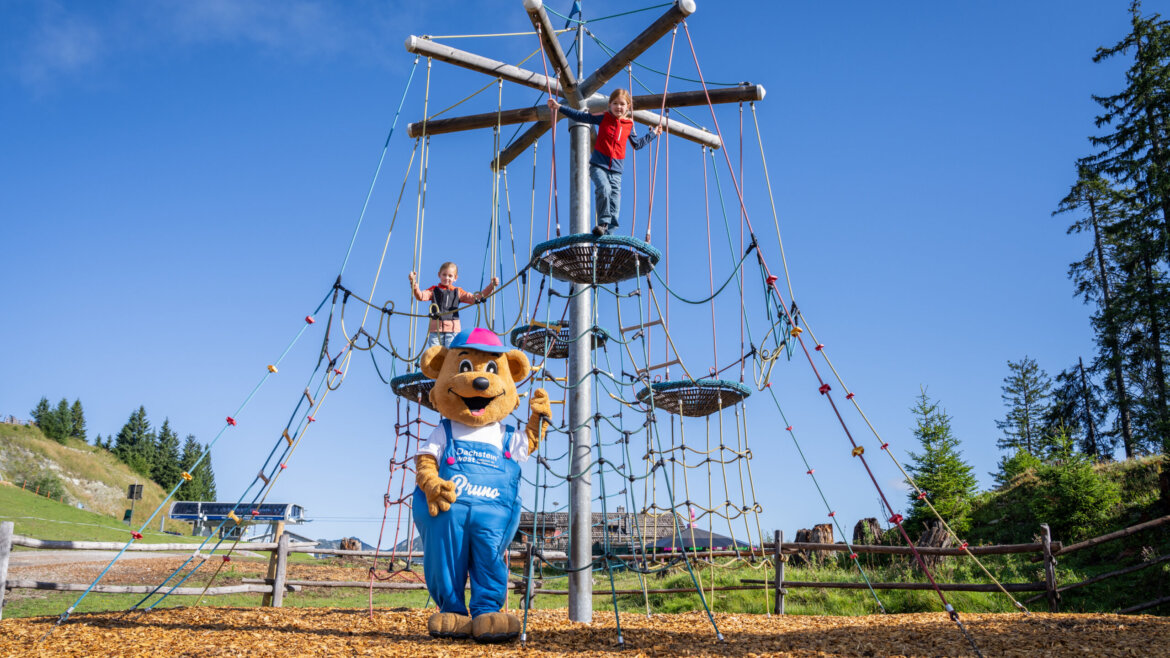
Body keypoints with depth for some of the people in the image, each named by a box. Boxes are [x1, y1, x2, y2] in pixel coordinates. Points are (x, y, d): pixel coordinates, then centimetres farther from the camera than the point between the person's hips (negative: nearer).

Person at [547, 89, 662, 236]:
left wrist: (653, 134, 30)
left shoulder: (629, 126, 12)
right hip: (598, 165, -3)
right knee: (604, 189, -31)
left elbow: (637, 144, 29)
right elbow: (580, 116, 9)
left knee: (614, 206, -6)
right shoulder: (603, 118, 6)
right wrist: (559, 107, 6)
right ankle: (603, 223, -19)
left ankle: (606, 234, -2)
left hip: (616, 170, 3)